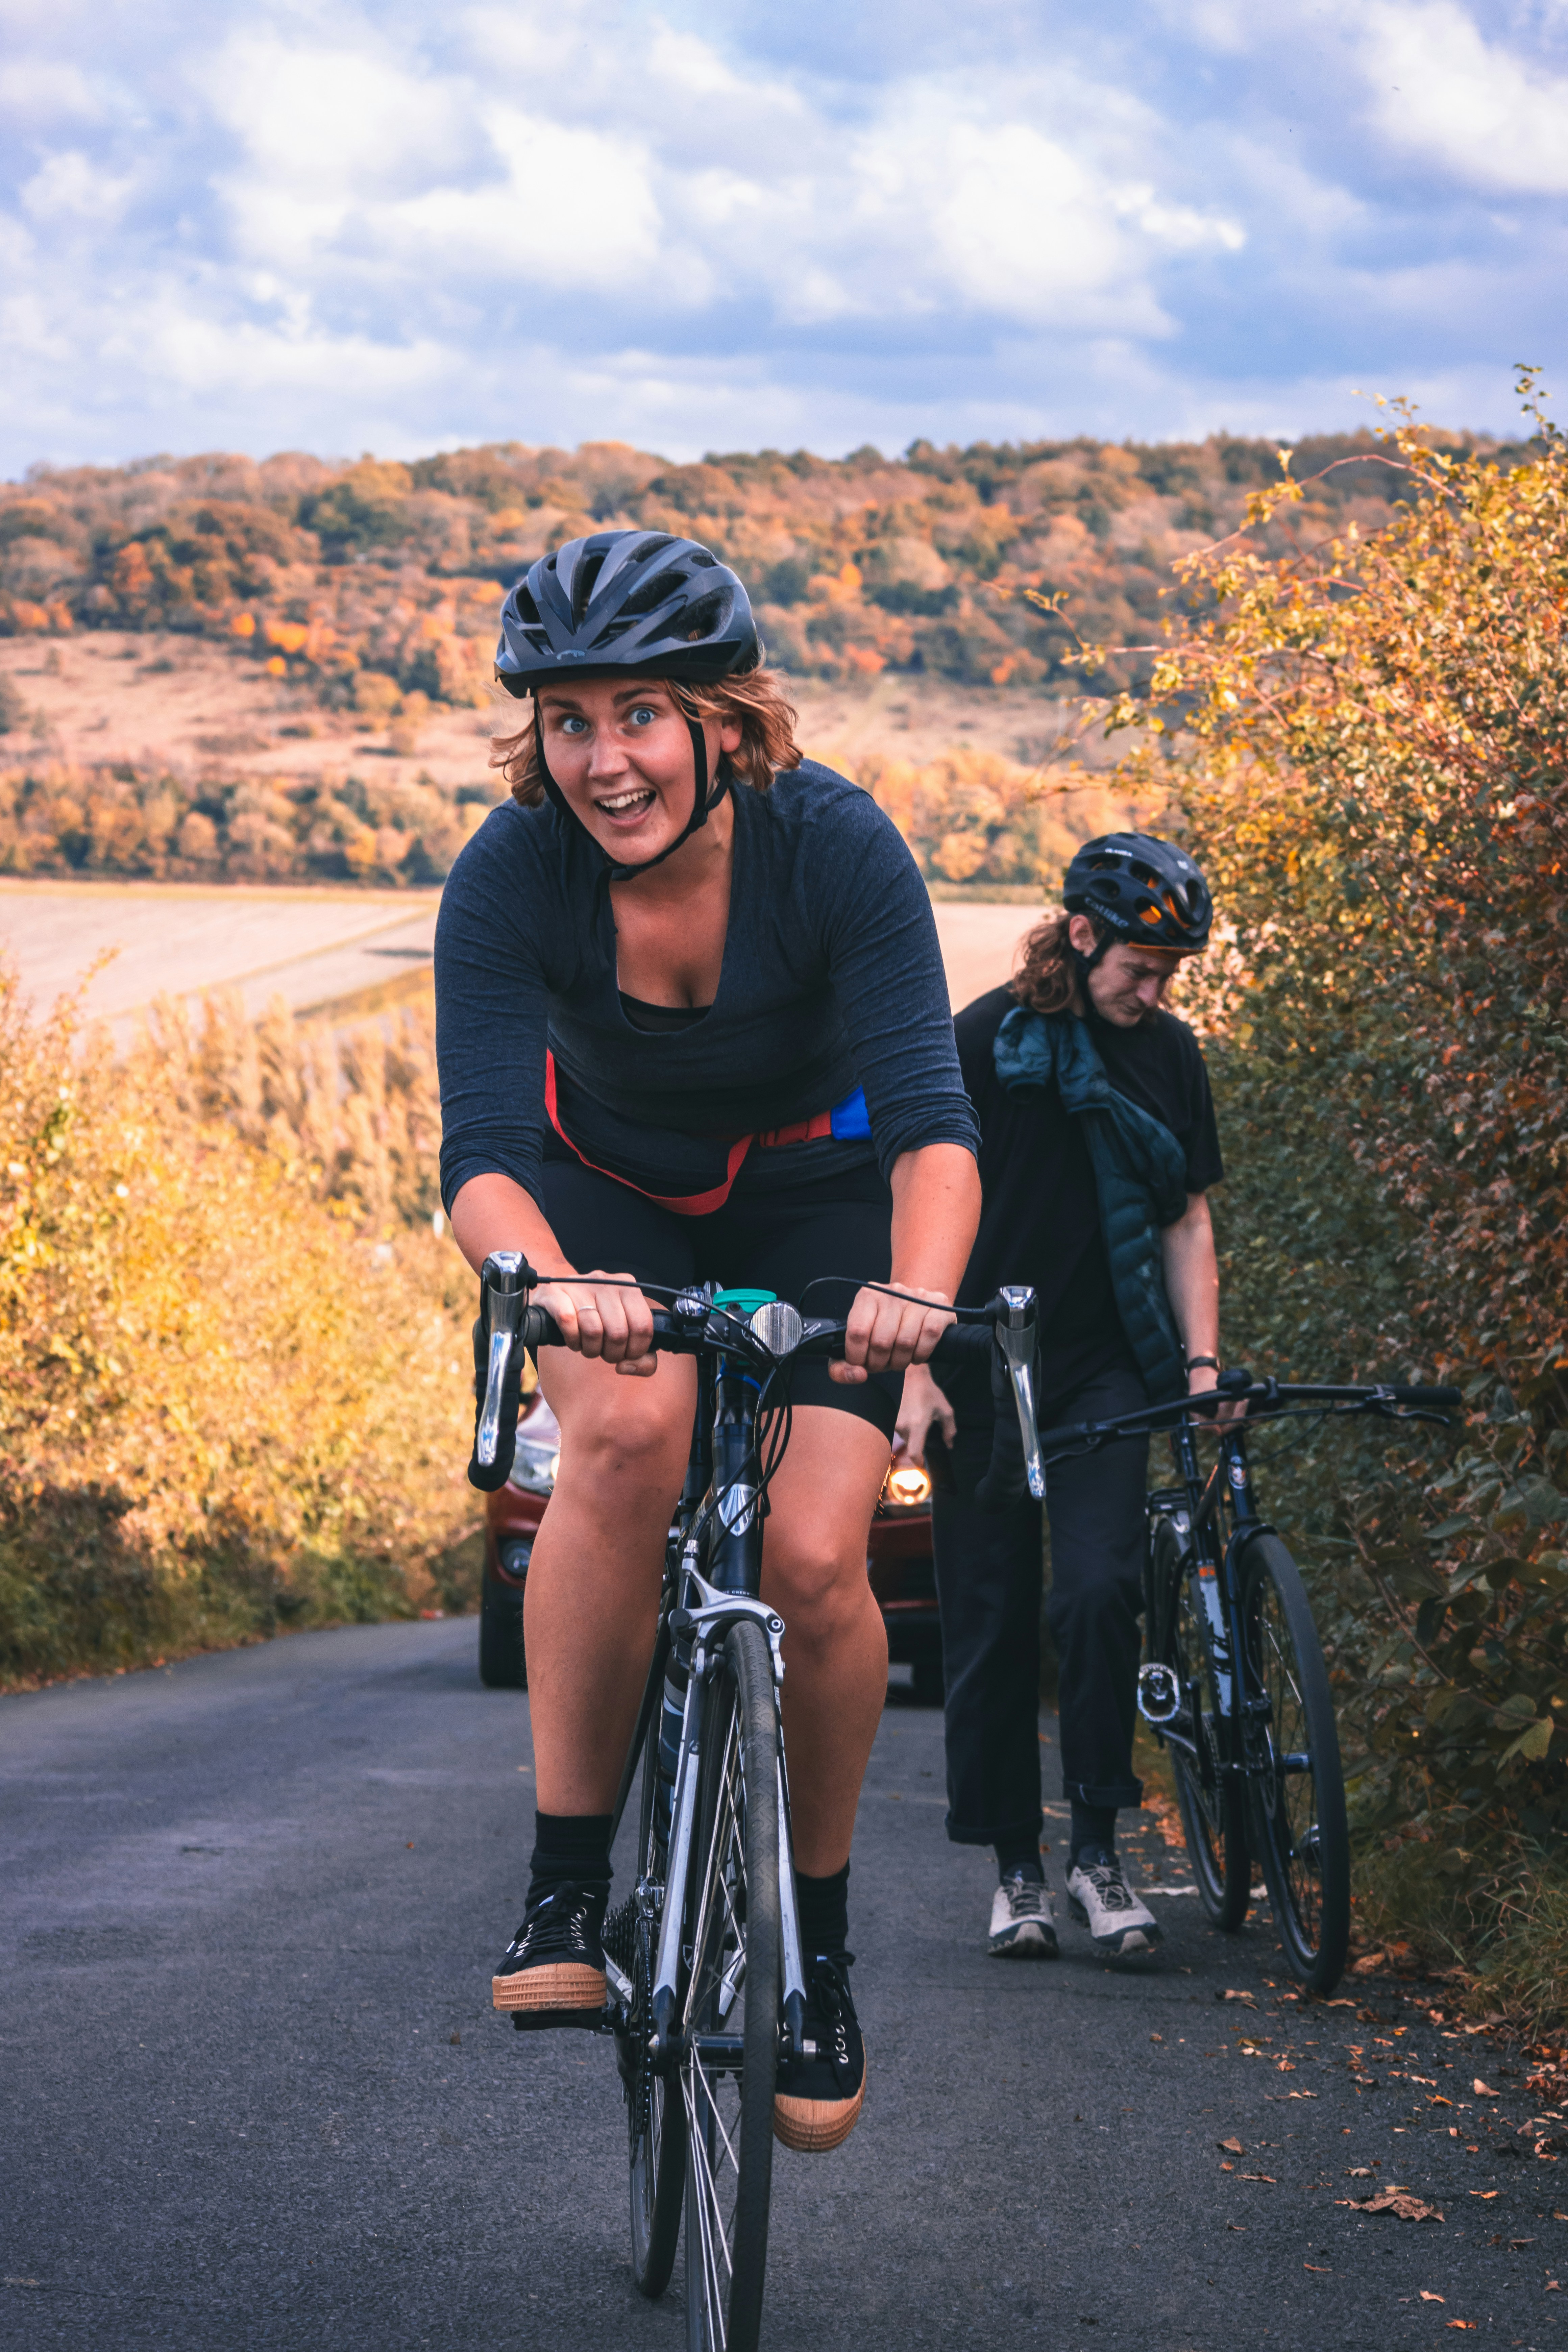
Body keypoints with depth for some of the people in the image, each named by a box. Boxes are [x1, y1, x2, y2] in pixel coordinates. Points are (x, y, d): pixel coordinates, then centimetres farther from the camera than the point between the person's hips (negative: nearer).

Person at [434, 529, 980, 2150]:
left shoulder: (834, 845, -28)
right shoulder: (512, 874, -25)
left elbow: (931, 1112, -36)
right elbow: (481, 1145, -34)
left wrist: (917, 1291, -57)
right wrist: (550, 1284, -56)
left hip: (816, 1197, 0)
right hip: (610, 1195, 0)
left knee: (813, 1554, -18)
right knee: (626, 1432, -32)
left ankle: (820, 1938, 6)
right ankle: (565, 1883, -20)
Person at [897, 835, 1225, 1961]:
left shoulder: (1170, 1055, 6)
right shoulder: (981, 1044, -6)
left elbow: (1187, 1221, 11)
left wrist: (1203, 1360, 0)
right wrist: (919, 1372, -12)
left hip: (1107, 1371, 2)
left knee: (1100, 1591, -16)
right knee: (992, 1625, 0)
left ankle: (1098, 1849, -6)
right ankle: (1016, 1869, 11)